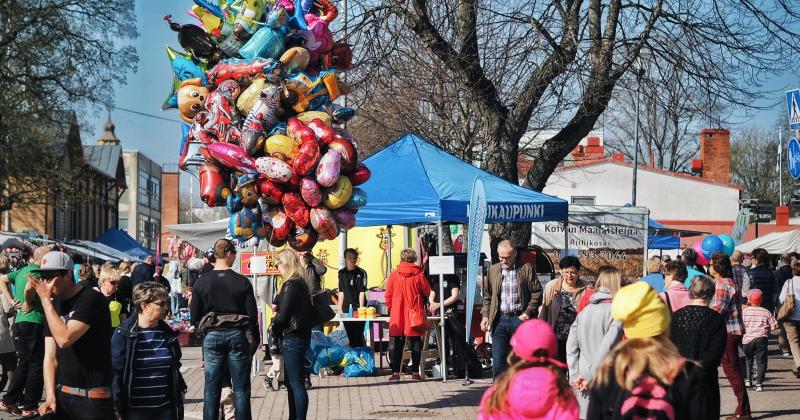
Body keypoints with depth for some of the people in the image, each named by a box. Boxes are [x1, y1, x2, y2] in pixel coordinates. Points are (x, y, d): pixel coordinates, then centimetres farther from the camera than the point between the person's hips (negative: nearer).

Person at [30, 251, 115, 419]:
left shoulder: (91, 299, -13)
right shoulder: (53, 307, 9)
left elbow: (64, 339, -23)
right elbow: (50, 356, 4)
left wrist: (45, 299, -15)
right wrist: (50, 396, -8)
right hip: (62, 395, 7)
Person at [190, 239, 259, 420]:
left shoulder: (202, 282, -2)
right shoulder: (242, 282, -6)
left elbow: (194, 315, 2)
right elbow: (252, 314, -4)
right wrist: (254, 340, 6)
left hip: (212, 336, 1)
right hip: (238, 335, -1)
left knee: (211, 387, 7)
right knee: (241, 388, 5)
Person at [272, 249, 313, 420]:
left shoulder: (291, 285, -16)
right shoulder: (301, 283, 13)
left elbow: (283, 315, -17)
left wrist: (275, 331, 0)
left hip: (292, 338, -10)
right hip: (300, 336, 10)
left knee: (296, 383, -6)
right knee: (290, 382, 16)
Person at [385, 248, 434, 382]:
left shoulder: (394, 275, -1)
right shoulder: (419, 275, -4)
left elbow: (388, 296, 3)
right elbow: (428, 293, 5)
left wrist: (391, 309, 16)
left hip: (397, 316, 1)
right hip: (415, 316, -1)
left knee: (397, 345, 5)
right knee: (416, 344, 6)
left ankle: (395, 372, 2)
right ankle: (415, 372, 4)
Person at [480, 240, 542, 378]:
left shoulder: (526, 269, 1)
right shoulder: (493, 270, 13)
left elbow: (537, 293, 0)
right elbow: (487, 296, 17)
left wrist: (527, 313, -8)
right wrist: (485, 315, 5)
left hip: (520, 319, -3)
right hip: (499, 319, 3)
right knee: (498, 362, -2)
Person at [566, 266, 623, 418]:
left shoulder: (584, 312, 8)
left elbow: (571, 346, 3)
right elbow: (607, 347, -16)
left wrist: (575, 376, 3)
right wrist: (590, 376, -11)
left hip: (582, 382, 5)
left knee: (584, 415, 9)